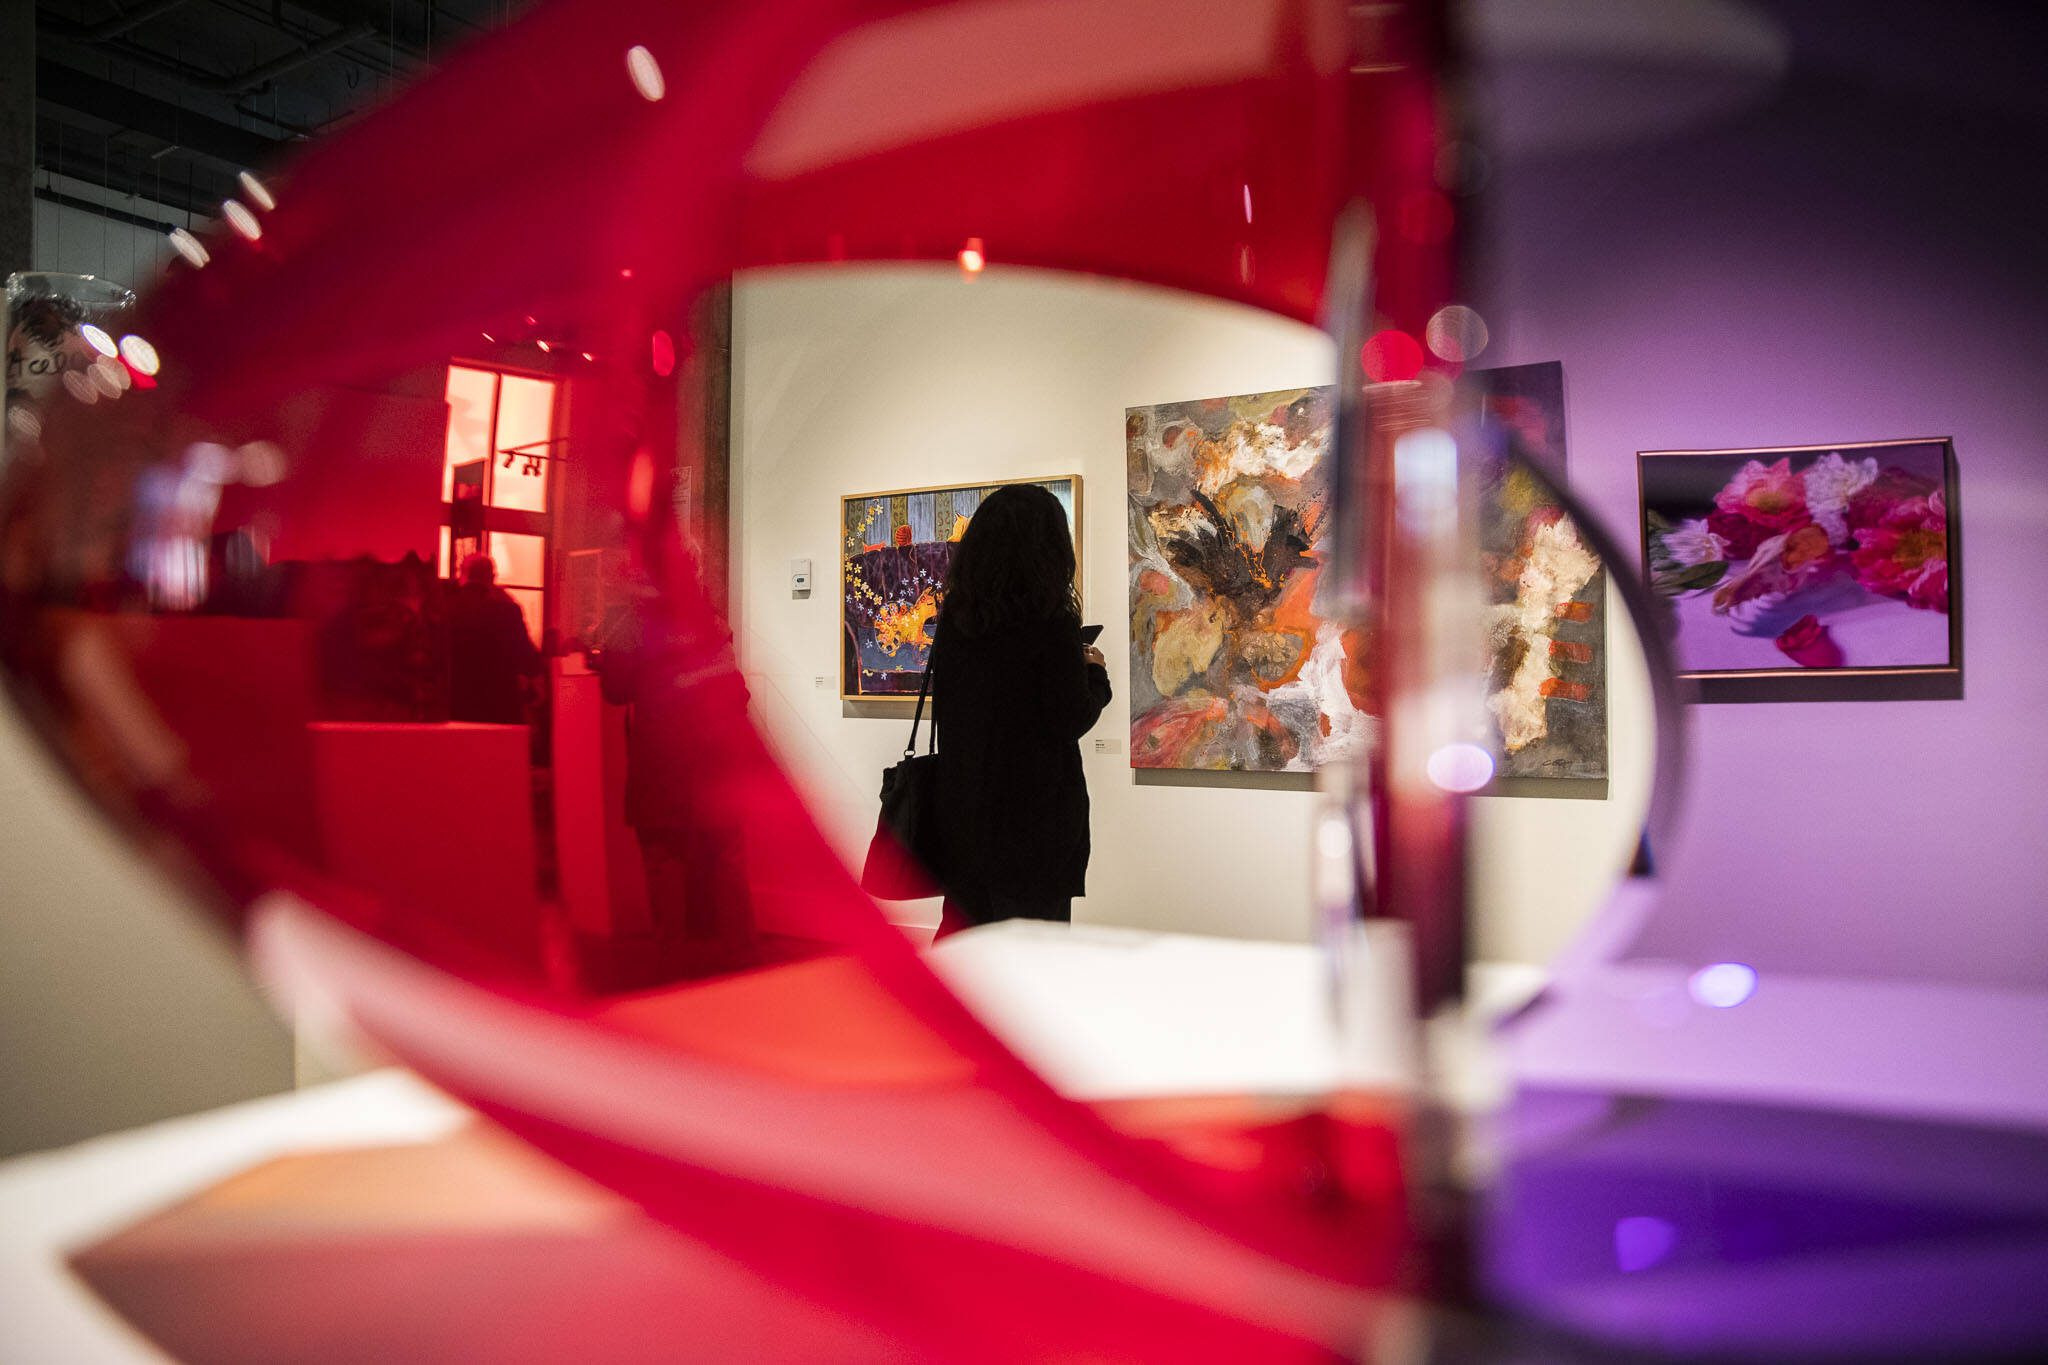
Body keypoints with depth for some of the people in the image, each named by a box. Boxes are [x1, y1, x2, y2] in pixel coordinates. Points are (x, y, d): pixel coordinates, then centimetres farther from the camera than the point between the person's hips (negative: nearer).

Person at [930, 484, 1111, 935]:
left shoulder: (954, 616, 1)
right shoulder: (1051, 622, -16)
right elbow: (1073, 720, -13)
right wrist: (1095, 672, 6)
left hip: (963, 807, 6)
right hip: (1034, 811, -5)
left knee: (963, 923, 17)